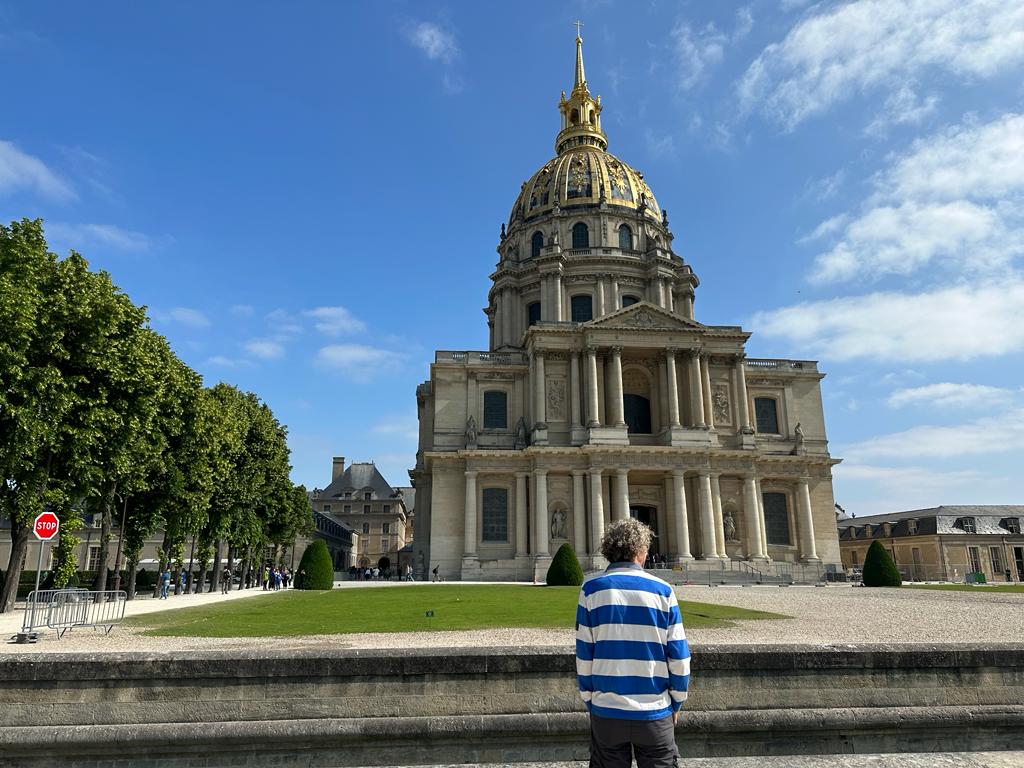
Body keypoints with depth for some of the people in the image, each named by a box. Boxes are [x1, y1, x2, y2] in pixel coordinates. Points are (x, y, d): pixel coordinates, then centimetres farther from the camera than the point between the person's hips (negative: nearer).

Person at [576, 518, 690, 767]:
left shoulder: (592, 589, -4)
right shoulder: (662, 590, -4)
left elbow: (583, 654, -3)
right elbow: (679, 656, -3)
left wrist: (589, 700, 9)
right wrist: (676, 704, 10)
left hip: (607, 711, 1)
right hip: (655, 712, 0)